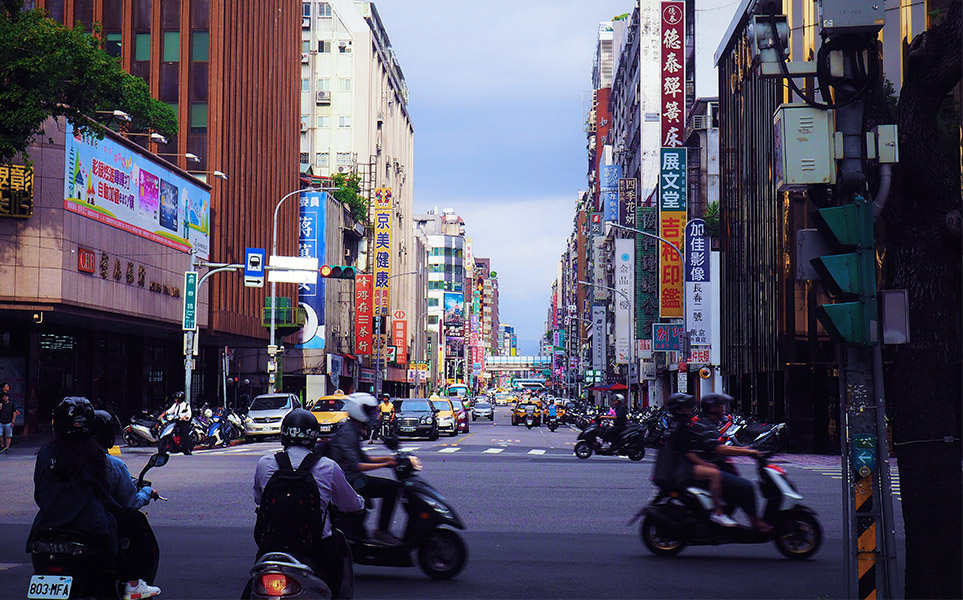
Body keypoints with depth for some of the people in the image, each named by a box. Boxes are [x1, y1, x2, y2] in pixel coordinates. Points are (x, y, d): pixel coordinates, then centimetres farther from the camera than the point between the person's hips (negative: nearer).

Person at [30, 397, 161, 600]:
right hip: (95, 535, -4)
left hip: (47, 530, 4)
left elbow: (39, 498, 12)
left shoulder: (44, 455, 0)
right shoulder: (109, 464, -8)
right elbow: (131, 503, 1)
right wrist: (146, 492, 23)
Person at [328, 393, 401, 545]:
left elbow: (363, 458, 24)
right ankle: (381, 531, -19)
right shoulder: (348, 433, -15)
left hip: (352, 478, 11)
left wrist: (390, 458, 15)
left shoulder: (353, 431, 18)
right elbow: (355, 465, -25)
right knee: (391, 487, -19)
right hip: (348, 480, -11)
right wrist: (384, 464, -25)